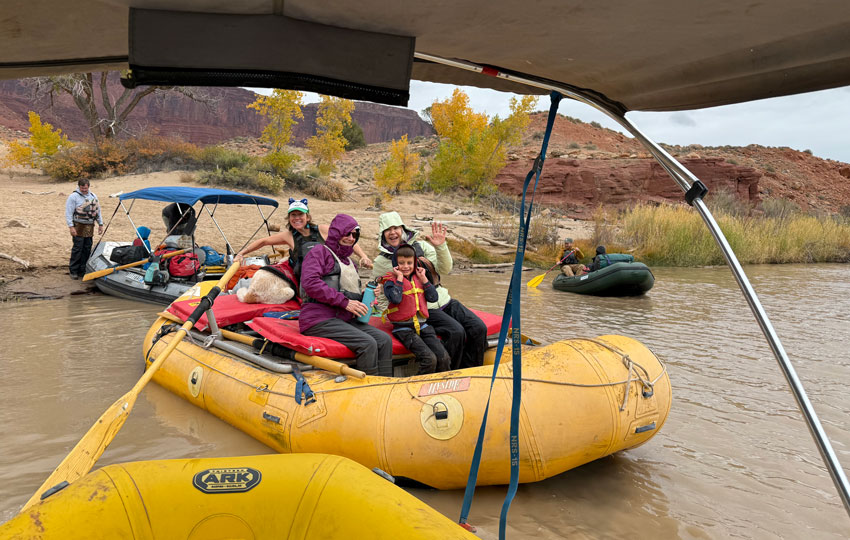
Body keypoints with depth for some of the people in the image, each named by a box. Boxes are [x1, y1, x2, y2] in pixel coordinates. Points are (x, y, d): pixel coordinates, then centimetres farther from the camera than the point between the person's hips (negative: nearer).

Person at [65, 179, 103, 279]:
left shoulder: (93, 196, 14)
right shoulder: (73, 197, -5)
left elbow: (98, 211, 21)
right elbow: (68, 213, -9)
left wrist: (100, 224, 16)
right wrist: (71, 227, -16)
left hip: (90, 227, 6)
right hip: (78, 227, -6)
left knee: (87, 249, 7)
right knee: (77, 249, -6)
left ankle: (82, 270, 15)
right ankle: (73, 271, 2)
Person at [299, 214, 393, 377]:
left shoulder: (350, 262, 26)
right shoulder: (319, 252, 2)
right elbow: (310, 283, -15)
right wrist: (345, 302, -18)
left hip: (346, 320, 8)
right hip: (319, 319, -7)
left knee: (385, 340, -12)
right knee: (367, 343, -25)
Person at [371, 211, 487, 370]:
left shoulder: (420, 244, 8)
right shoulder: (382, 261, 2)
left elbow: (444, 269, 0)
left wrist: (441, 246, -16)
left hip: (444, 300, 5)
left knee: (479, 328, -13)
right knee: (456, 332, -29)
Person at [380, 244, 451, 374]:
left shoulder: (418, 278, 16)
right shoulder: (390, 280, 0)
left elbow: (433, 297, 6)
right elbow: (396, 299, -20)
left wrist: (423, 278, 2)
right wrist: (400, 277, -11)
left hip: (422, 325, 5)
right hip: (403, 328, -5)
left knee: (444, 358, -9)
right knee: (429, 359, -22)